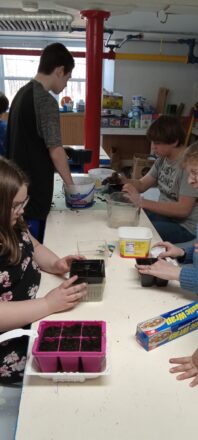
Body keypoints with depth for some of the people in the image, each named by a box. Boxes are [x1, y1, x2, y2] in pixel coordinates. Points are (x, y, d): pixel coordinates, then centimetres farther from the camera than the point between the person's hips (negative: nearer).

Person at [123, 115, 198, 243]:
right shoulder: (163, 158, 3)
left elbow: (183, 210, -27)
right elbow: (142, 184, 8)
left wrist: (141, 202, -30)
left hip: (183, 226, -8)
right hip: (162, 213, 8)